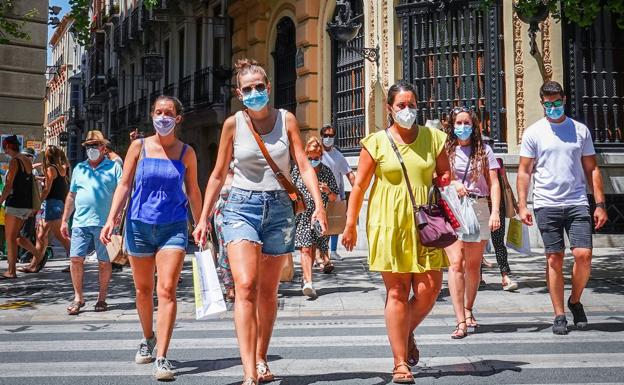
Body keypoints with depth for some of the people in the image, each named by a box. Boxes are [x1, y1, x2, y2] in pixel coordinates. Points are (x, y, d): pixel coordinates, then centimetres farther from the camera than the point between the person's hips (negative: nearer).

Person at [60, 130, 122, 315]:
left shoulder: (113, 167, 5)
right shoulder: (79, 168, 17)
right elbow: (71, 196, 20)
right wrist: (64, 220, 16)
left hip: (104, 222, -3)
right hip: (80, 222, 3)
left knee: (104, 262, 4)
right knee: (76, 258, -3)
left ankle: (102, 298, 16)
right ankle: (78, 297, 10)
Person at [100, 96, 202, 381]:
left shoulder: (187, 152, 4)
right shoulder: (139, 147, 3)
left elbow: (193, 191, 11)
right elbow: (124, 185, 2)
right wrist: (112, 219, -9)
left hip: (174, 226, -1)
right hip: (140, 224, 1)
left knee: (166, 290, -12)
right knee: (143, 290, 14)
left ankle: (162, 358, -10)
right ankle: (148, 339, 38)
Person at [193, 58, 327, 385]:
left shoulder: (286, 119, 2)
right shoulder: (233, 124, 1)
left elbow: (304, 165, -2)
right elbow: (218, 175, 8)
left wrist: (318, 205, -16)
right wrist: (203, 218, 7)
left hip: (279, 207, 2)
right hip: (242, 205, -1)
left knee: (268, 291, 11)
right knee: (245, 287, -16)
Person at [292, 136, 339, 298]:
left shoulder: (327, 171, 4)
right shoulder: (298, 169, 2)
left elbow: (334, 198, 5)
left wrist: (328, 191, -13)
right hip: (302, 214, -2)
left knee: (313, 248, 11)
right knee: (305, 248, -13)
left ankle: (306, 278, 29)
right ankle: (308, 282, -20)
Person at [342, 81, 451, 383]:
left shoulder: (432, 137, 9)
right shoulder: (376, 142, 2)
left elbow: (446, 173, 20)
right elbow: (359, 185, 4)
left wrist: (442, 179, -4)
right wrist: (350, 225, 3)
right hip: (389, 223, -2)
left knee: (429, 288, -3)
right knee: (397, 291, -1)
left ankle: (407, 333, 29)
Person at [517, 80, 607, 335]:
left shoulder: (580, 130, 10)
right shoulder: (533, 132, 5)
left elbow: (591, 169, 12)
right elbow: (524, 171, 5)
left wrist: (600, 204, 5)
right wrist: (522, 205, -4)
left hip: (577, 203, 1)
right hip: (546, 205, -1)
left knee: (583, 255, -9)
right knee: (554, 259, 1)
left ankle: (575, 300, 17)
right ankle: (559, 315, 10)